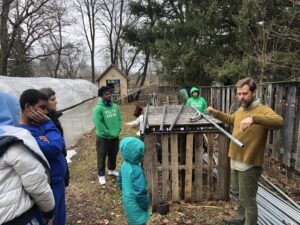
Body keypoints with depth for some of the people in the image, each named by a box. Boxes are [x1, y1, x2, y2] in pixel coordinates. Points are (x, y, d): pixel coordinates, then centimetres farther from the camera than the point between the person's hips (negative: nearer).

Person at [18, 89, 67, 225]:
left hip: (58, 181, 8)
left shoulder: (39, 125, 3)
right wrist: (48, 123, -19)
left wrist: (48, 141, -23)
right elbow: (54, 149, -30)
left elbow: (61, 144, -3)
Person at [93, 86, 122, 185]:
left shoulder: (115, 106, 3)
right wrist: (108, 133, -19)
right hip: (103, 137, -6)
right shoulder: (98, 108, -17)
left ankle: (112, 170, 43)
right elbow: (98, 124, -21)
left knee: (113, 155, 21)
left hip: (115, 137, 6)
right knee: (102, 157, 9)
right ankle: (101, 175, 26)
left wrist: (118, 130, -5)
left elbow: (119, 119, 8)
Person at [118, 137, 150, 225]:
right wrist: (145, 205, -13)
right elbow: (140, 192, -29)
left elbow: (120, 182, 8)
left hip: (127, 200, 8)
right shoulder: (136, 171, -33)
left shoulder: (124, 165, -6)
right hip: (135, 203, -8)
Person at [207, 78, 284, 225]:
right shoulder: (240, 110, 7)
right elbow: (231, 119, 28)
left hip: (249, 164, -8)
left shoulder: (263, 110, -18)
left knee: (247, 199, 7)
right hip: (235, 161, 9)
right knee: (237, 193, 26)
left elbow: (279, 122, -39)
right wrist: (216, 113, 17)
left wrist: (253, 118, -51)